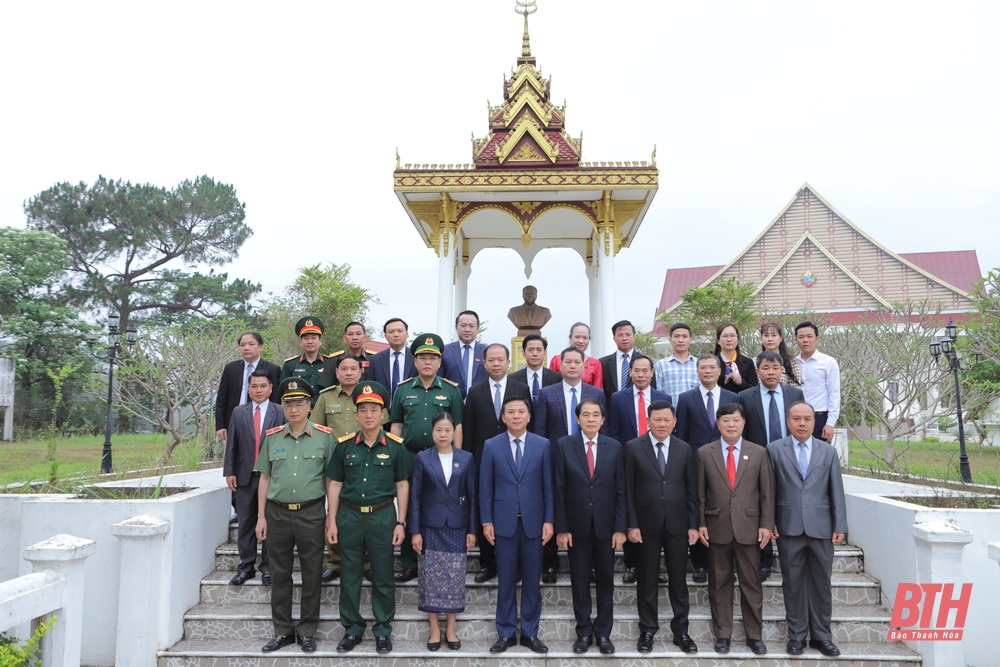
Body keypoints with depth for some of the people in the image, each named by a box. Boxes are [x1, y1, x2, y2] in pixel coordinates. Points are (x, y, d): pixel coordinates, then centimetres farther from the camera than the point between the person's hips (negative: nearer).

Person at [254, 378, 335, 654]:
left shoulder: (324, 436, -2)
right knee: (279, 575, 10)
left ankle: (307, 631, 19)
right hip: (277, 513, 2)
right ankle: (282, 631, 24)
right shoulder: (272, 437, 5)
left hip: (311, 513, -2)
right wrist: (261, 516, 6)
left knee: (312, 575, 5)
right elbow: (264, 478, 9)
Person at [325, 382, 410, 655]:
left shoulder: (395, 446, -3)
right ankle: (352, 629, 25)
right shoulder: (344, 445, 1)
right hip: (349, 516, 2)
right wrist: (332, 521, 1)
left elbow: (402, 485, 2)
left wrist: (401, 522, -2)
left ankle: (383, 630, 22)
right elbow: (334, 484, 5)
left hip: (382, 516, -1)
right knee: (349, 576, 10)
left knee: (383, 578, 7)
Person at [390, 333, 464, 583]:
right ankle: (409, 565, 18)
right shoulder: (403, 390, 8)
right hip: (409, 458, 2)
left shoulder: (451, 390, 3)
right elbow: (396, 425, 10)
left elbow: (458, 426, 3)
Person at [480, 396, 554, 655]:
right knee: (506, 580, 7)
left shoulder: (543, 445, 1)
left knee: (532, 579, 8)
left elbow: (548, 485, 1)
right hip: (504, 521, 0)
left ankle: (530, 632, 21)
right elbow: (485, 487, 1)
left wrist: (549, 520, -3)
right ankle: (506, 633, 20)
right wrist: (486, 521, -2)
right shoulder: (491, 446, 1)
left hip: (534, 521, 0)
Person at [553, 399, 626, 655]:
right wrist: (561, 528, -7)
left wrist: (620, 528, -3)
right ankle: (584, 631, 24)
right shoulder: (563, 446, -3)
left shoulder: (614, 447, 0)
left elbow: (620, 491, 1)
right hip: (576, 526, -1)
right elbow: (559, 490, -3)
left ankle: (603, 632, 23)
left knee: (605, 580, 10)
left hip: (606, 526, 1)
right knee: (580, 581, 9)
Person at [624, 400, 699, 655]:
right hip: (646, 524, -1)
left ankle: (681, 631, 23)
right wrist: (631, 525, -8)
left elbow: (691, 490, 6)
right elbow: (628, 490, -3)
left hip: (677, 524, 2)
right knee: (647, 580, 8)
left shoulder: (685, 449, 5)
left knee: (678, 579, 9)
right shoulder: (633, 447, -2)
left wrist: (693, 525, 2)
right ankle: (647, 630, 21)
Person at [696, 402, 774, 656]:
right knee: (719, 583, 8)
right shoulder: (705, 453, 1)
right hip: (717, 528, 0)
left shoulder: (759, 453, 3)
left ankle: (755, 635, 21)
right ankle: (722, 634, 20)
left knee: (751, 583, 8)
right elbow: (700, 493, 2)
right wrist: (700, 524, -2)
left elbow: (767, 492, 2)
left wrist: (766, 524, -3)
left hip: (748, 528, 0)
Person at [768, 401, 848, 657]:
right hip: (789, 528, -1)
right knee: (793, 583, 6)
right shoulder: (775, 450, 3)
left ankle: (821, 636, 20)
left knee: (821, 584, 8)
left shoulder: (828, 451, 8)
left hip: (821, 528, 1)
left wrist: (840, 526, 0)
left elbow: (836, 491, 5)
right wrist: (769, 521, -2)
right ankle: (797, 635, 16)